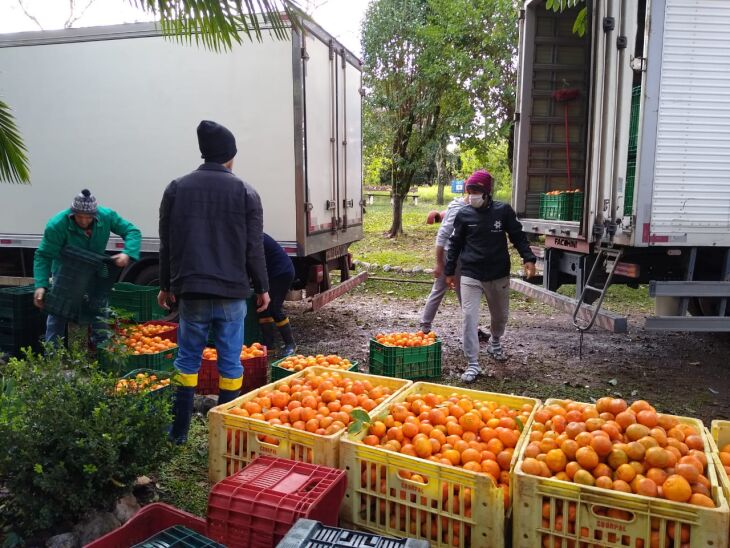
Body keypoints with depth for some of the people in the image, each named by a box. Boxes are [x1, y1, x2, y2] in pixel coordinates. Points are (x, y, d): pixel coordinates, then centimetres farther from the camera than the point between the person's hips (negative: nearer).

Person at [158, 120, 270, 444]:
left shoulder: (177, 189, 4)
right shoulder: (244, 192, -2)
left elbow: (167, 244, 9)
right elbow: (254, 247, -2)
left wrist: (166, 286, 18)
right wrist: (262, 288, 8)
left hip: (190, 291, 2)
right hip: (232, 291, -2)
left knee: (188, 358, 13)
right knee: (230, 362, 7)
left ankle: (179, 431, 19)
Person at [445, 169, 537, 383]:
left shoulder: (503, 211, -4)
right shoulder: (463, 214, -2)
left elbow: (518, 236, 3)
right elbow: (454, 244, 6)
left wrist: (528, 259, -10)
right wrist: (449, 271, 8)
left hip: (499, 275, 1)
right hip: (470, 275, -1)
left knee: (500, 315, 18)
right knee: (469, 317, -11)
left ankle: (495, 343, 49)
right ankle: (472, 364, -3)